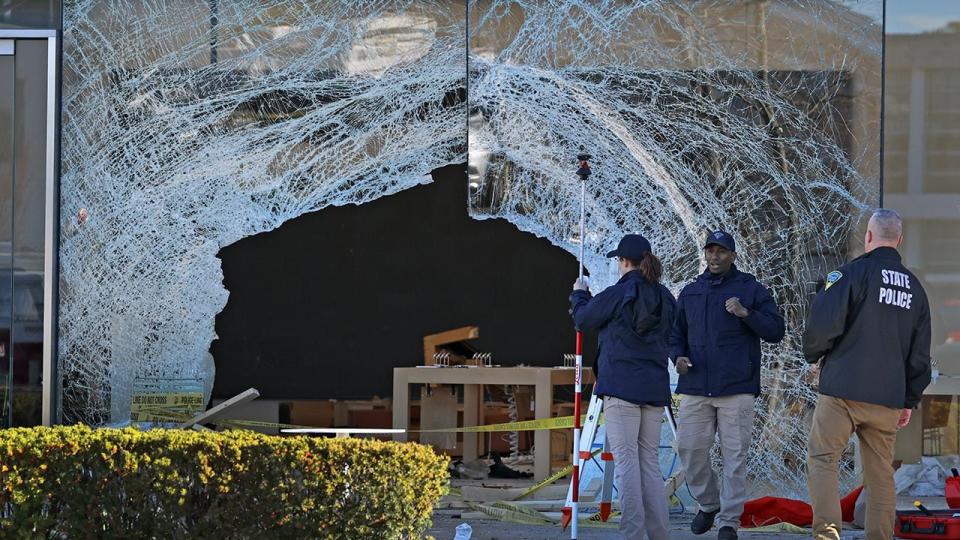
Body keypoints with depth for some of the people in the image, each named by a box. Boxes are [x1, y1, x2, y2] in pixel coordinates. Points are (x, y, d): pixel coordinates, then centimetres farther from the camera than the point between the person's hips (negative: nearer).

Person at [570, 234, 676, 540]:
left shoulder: (617, 294, -9)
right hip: (655, 387, 6)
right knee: (650, 460, 10)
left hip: (621, 386, -6)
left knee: (625, 458, -6)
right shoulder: (665, 298, 9)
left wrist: (579, 295, 26)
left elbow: (584, 320, 5)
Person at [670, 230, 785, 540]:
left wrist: (746, 314, -17)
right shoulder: (690, 293, 14)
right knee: (689, 448, 1)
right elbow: (676, 334, 21)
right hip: (696, 387, 4)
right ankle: (708, 504, 23)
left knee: (734, 455, -3)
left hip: (737, 388, -4)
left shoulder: (751, 289, 3)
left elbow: (776, 331, -3)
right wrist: (678, 356, 0)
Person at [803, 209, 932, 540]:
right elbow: (920, 354, 16)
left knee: (822, 459, -3)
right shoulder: (914, 287, 14)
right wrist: (910, 400, 21)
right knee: (881, 472, 10)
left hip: (844, 389, -5)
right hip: (888, 397, 5)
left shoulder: (854, 272, -5)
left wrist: (813, 353, 7)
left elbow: (822, 322, -13)